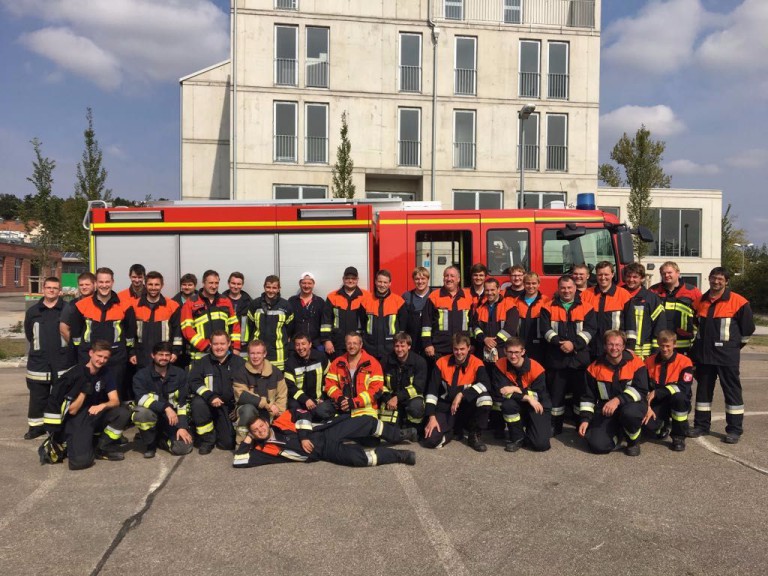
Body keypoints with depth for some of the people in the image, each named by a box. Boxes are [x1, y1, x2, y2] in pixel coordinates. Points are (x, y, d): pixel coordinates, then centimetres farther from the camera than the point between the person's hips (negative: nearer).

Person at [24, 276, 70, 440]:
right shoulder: (33, 311, 7)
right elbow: (29, 334, 17)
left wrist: (64, 346, 4)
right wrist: (41, 346, 13)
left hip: (63, 361, -3)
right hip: (39, 361, 3)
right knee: (37, 396, 8)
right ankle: (36, 426, 19)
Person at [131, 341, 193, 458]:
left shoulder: (180, 374, -2)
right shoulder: (141, 375, -9)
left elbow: (183, 402, -3)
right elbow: (142, 398, -27)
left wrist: (182, 426, -13)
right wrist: (165, 407, -38)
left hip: (173, 419, 1)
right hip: (152, 416, -1)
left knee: (183, 447, -22)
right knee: (142, 413, -36)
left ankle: (161, 439, 13)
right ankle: (150, 444, -6)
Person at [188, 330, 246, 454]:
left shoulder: (239, 362, 3)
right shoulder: (202, 362, 2)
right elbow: (194, 382, -10)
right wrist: (210, 396, -26)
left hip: (231, 407, 0)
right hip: (209, 404, 0)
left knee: (228, 443, -12)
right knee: (198, 403, -33)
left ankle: (221, 428, 26)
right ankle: (207, 438, -11)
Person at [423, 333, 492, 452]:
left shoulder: (476, 364, -9)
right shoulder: (441, 363, -5)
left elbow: (486, 384, -28)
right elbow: (432, 391, -7)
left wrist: (461, 395, -34)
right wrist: (432, 417, -16)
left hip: (466, 408, 0)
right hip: (445, 408, 1)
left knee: (485, 398, -32)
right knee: (430, 440, -23)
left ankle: (474, 435, -7)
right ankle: (454, 430, 12)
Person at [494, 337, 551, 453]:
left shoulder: (536, 369, -20)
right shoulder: (500, 365, -15)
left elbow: (538, 396, -19)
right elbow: (500, 392, -22)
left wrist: (517, 390, -26)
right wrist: (527, 397, -28)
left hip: (537, 407, -1)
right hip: (518, 405, 2)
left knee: (541, 444, -18)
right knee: (508, 404, -35)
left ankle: (528, 428, 19)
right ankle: (517, 437, -9)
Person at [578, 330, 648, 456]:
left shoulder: (636, 363, -6)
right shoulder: (595, 367, 2)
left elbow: (641, 390, -16)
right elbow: (588, 397, 9)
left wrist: (618, 400, -30)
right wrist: (585, 419, -1)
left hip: (631, 405, -2)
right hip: (605, 410, 2)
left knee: (629, 413, -40)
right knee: (598, 445, -19)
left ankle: (633, 442, -6)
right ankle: (615, 434, 18)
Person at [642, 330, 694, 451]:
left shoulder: (684, 362, -10)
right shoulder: (649, 361, 1)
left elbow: (684, 388, -21)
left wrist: (657, 393, -24)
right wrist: (647, 407, -14)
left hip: (679, 404, -2)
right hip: (657, 404, 2)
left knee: (678, 396, -38)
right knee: (647, 422, -29)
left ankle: (679, 437, -16)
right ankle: (663, 426, 15)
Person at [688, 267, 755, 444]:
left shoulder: (738, 301, -8)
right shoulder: (701, 301, 8)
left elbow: (748, 328, -3)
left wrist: (735, 345, 4)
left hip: (727, 356, -5)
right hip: (703, 354, 5)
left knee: (732, 391, 2)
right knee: (703, 390, 11)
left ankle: (734, 429, 10)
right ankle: (701, 425, 21)